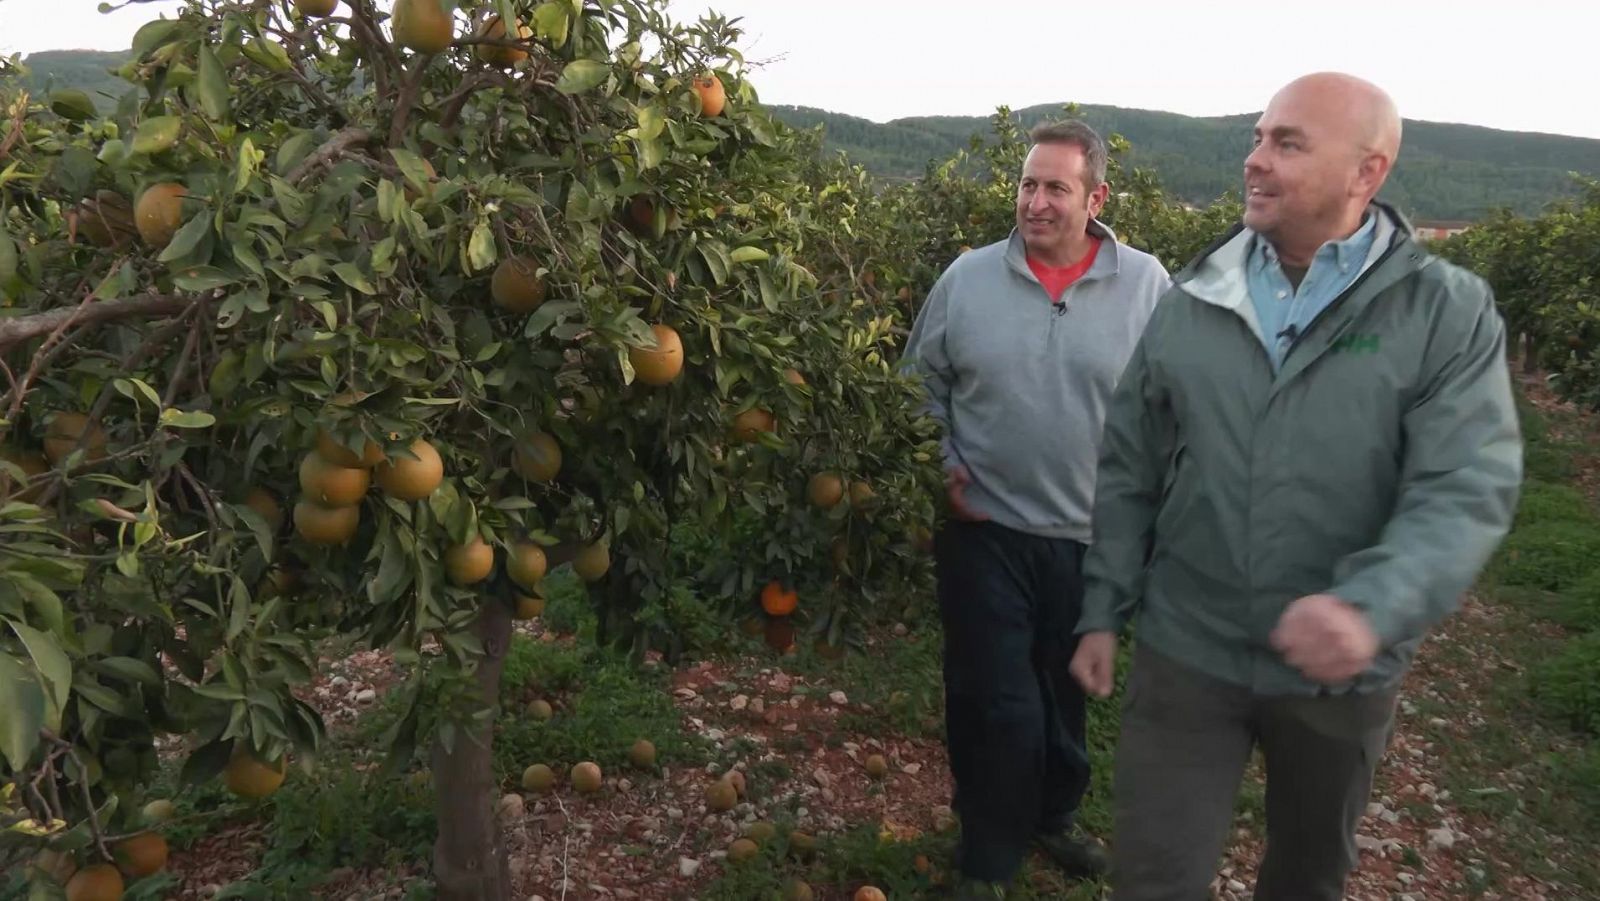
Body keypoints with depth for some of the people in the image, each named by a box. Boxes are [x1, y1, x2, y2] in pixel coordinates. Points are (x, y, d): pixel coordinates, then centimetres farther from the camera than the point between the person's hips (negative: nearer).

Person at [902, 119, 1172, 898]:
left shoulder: (1146, 284, -4)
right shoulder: (967, 277, -3)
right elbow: (923, 383, 7)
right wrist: (945, 469, -3)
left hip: (1096, 539, 1)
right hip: (985, 533, -1)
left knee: (1069, 695, 19)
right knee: (995, 704, 4)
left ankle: (1051, 818, 45)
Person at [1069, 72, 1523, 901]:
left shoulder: (1449, 312, -10)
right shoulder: (1191, 302, -2)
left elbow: (1468, 488, -21)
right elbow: (1128, 474, 4)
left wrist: (1369, 608, -38)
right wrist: (1102, 613, 2)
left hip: (1340, 669, 0)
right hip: (1185, 652, 1)